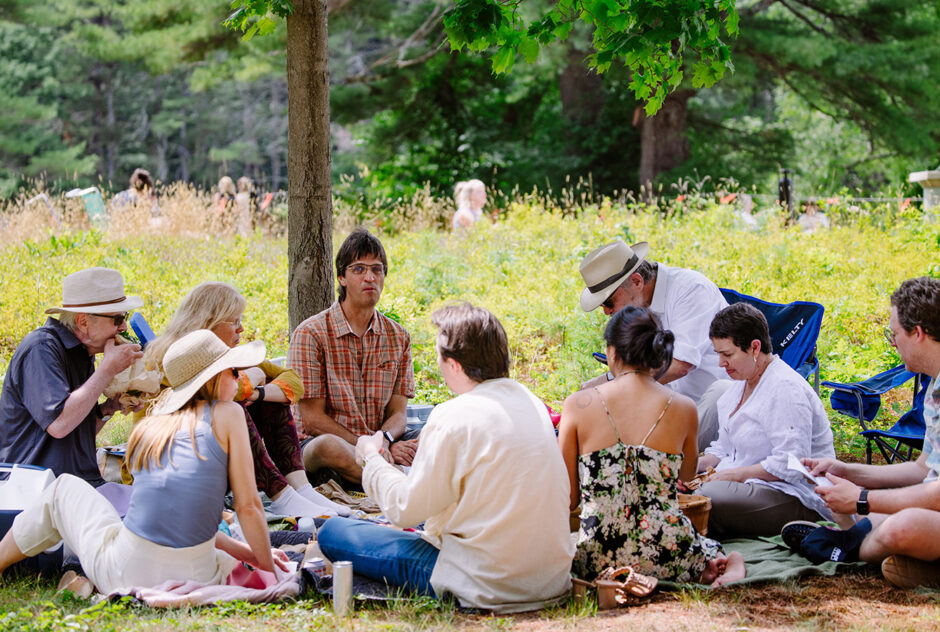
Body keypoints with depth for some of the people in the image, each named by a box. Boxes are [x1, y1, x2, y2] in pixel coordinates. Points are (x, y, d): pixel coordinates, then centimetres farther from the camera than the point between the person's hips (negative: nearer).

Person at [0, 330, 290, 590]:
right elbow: (247, 507, 1)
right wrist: (267, 569, 13)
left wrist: (251, 553, 25)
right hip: (193, 579, -4)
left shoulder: (149, 427, 16)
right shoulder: (228, 414, 2)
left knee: (64, 488, 30)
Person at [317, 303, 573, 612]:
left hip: (490, 588, -8)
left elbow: (405, 510, -13)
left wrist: (372, 458, 5)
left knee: (332, 532, 1)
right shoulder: (532, 402, 4)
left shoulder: (456, 418, -19)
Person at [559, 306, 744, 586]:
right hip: (666, 561, 2)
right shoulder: (683, 409, -1)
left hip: (598, 562, -1)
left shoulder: (577, 405, -4)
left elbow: (568, 499, 2)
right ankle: (731, 565, -6)